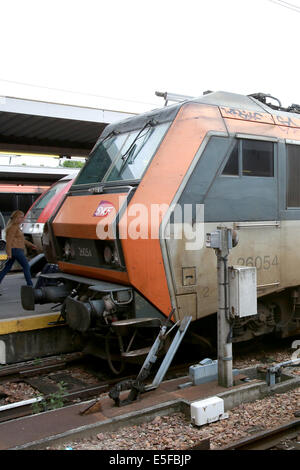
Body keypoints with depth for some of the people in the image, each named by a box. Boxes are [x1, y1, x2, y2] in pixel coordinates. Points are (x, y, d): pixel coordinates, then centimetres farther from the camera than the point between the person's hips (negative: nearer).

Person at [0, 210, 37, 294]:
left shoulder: (16, 227, 17)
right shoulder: (13, 227, -14)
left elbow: (21, 239, 26)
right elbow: (9, 241, -19)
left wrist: (31, 244, 24)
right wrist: (9, 254, -22)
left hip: (15, 250, 10)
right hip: (16, 250, -10)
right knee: (26, 267, 0)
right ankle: (30, 286, 5)